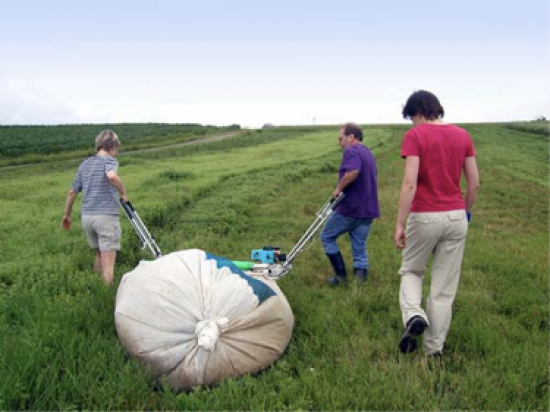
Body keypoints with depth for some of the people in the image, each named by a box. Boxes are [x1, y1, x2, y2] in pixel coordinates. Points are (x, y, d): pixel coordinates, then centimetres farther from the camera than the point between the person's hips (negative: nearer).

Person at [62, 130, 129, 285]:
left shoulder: (84, 164, 14)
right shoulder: (109, 160, -5)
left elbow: (72, 192, 16)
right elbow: (112, 176, -30)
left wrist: (67, 215, 26)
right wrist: (124, 193, -14)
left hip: (86, 216, 7)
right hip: (106, 216, -7)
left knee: (99, 254, 25)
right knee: (108, 264, -4)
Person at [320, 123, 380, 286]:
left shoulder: (352, 151, -12)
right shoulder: (368, 153, 19)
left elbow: (353, 171, -32)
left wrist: (338, 189, -20)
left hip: (350, 208, -8)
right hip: (367, 210, 8)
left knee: (327, 237, 9)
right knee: (360, 247, 11)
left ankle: (341, 275, 7)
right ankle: (360, 279, 6)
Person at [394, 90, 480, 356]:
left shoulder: (415, 136, -9)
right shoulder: (462, 136, 6)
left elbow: (410, 183, -17)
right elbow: (474, 183, 7)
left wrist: (399, 224, -15)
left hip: (424, 217, -4)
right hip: (456, 216, 4)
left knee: (411, 271, 20)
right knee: (445, 287, 10)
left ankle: (414, 315, -6)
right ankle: (434, 349, 17)